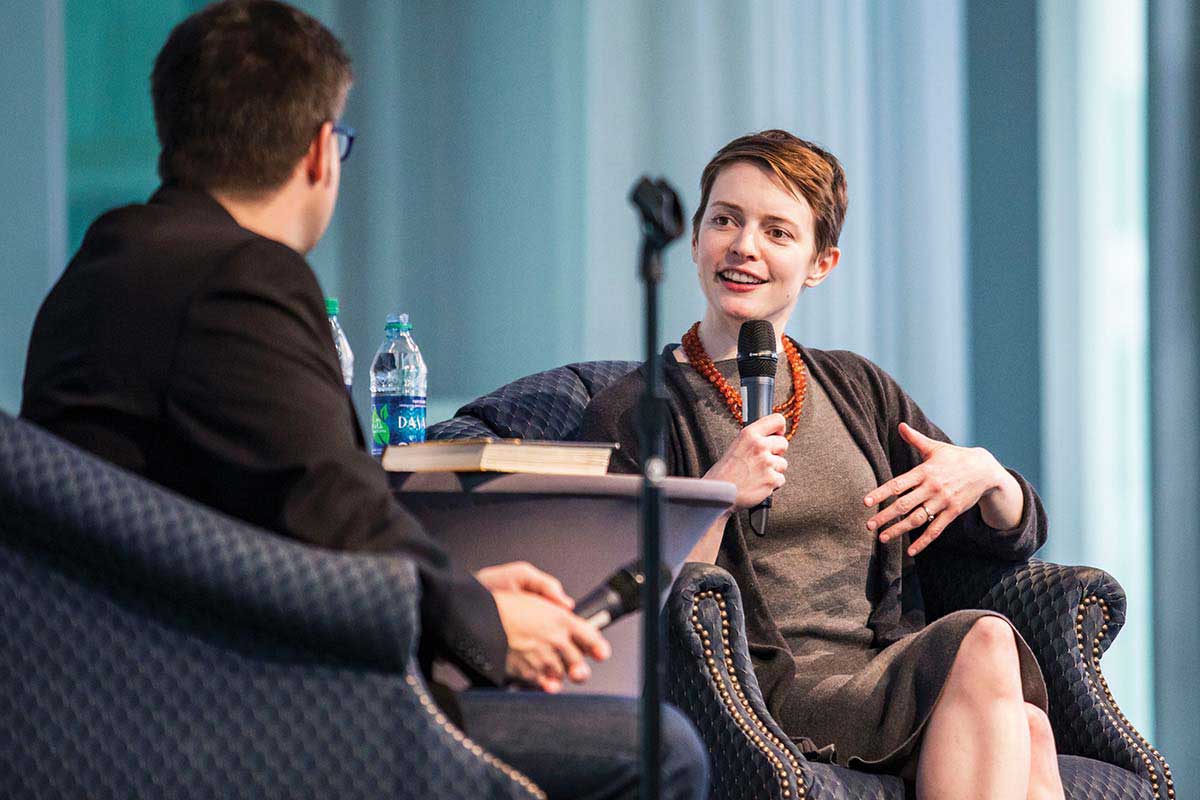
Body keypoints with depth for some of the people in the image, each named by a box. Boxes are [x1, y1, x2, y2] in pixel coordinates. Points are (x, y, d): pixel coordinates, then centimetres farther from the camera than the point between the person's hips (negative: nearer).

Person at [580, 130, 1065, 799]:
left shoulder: (855, 388, 22)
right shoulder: (633, 413, 6)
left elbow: (1020, 534, 23)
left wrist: (987, 476, 0)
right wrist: (718, 496, -16)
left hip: (894, 679, 5)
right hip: (766, 697, -4)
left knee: (1024, 726, -31)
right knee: (983, 641, -30)